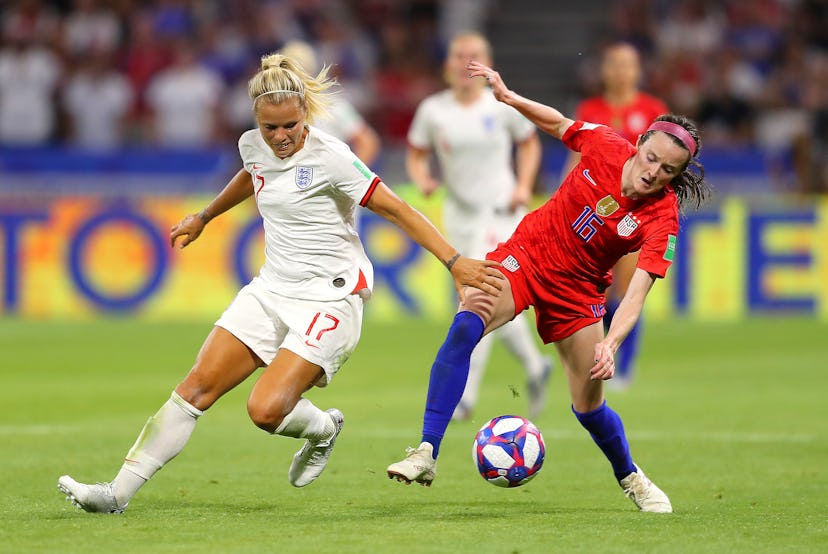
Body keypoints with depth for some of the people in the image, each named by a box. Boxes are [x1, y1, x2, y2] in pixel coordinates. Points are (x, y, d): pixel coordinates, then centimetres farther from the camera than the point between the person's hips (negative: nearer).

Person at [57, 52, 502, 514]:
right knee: (198, 386, -5)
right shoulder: (253, 146, 3)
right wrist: (203, 219, 43)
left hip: (329, 298, -6)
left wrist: (454, 261, -21)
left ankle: (324, 428, 14)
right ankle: (119, 493, -4)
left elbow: (397, 210, -15)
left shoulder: (330, 157, -17)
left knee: (266, 410, -21)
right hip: (272, 288, 6)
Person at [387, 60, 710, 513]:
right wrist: (508, 97, -10)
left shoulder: (662, 218, -21)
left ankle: (629, 476, 38)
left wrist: (610, 345, -44)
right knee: (466, 325, -28)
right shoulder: (604, 146, -16)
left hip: (577, 289, 0)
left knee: (589, 406, 4)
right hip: (526, 255, 0)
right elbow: (557, 123, 5)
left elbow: (637, 291, -30)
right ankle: (426, 453, -29)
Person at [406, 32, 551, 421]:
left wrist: (524, 186, -3)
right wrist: (422, 179, -13)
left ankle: (465, 395, -17)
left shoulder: (503, 107, -4)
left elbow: (529, 143, 11)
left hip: (501, 212, -3)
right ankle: (535, 367, 34)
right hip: (459, 215, 3)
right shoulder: (433, 110, -1)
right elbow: (416, 155, 8)